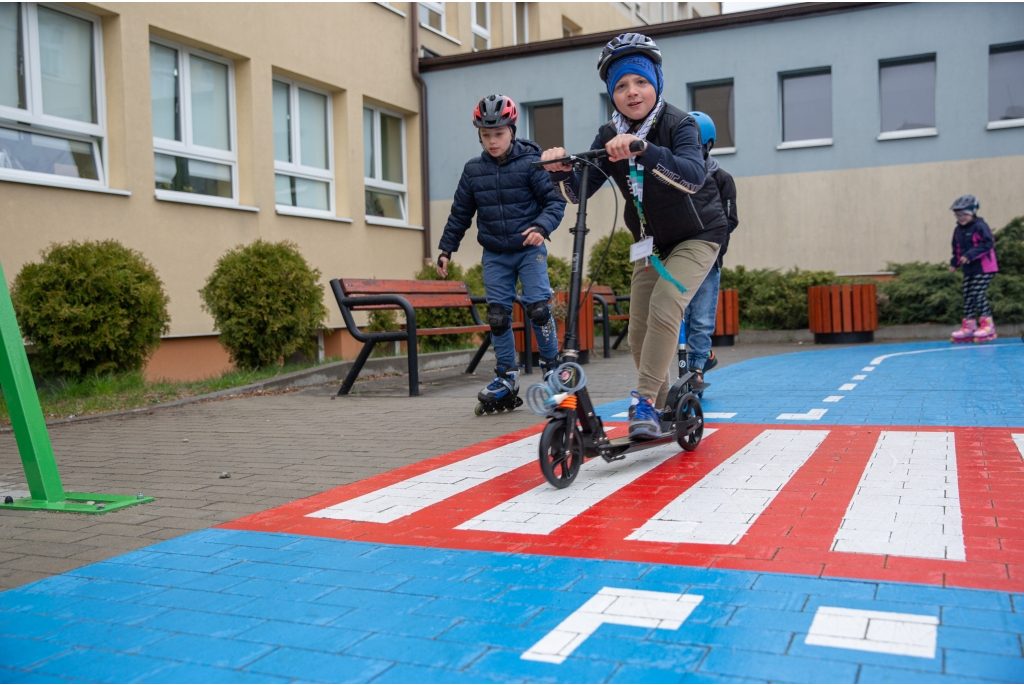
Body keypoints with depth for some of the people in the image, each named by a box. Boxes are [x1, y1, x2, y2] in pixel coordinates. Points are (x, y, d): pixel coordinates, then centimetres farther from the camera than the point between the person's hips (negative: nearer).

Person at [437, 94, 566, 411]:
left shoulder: (530, 163, -7)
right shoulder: (473, 170, 4)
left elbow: (555, 200, -7)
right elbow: (460, 213, 13)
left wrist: (542, 227, -25)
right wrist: (446, 249, 12)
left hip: (529, 250, -3)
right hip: (494, 255, 4)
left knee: (538, 307, -12)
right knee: (497, 314, 2)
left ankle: (553, 367, 6)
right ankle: (507, 377, 14)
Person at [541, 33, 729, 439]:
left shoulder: (679, 125, -20)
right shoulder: (609, 137, -6)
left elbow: (693, 177, -39)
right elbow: (579, 193, -11)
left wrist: (642, 149, -53)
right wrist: (561, 171, -33)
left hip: (697, 236, -5)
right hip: (652, 241, 5)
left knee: (663, 307, -27)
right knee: (639, 333, 2)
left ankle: (644, 402, -17)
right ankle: (664, 409, 21)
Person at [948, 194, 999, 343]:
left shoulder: (980, 226, -13)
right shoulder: (958, 230, 10)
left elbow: (987, 244, -21)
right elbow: (957, 249, 18)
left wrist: (970, 255, -28)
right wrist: (955, 263, 4)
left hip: (984, 269, -8)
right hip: (969, 270, 8)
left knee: (977, 294, -10)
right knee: (967, 296, 7)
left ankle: (988, 324, 1)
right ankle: (969, 326, 13)